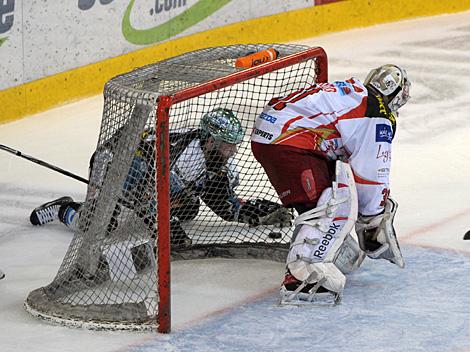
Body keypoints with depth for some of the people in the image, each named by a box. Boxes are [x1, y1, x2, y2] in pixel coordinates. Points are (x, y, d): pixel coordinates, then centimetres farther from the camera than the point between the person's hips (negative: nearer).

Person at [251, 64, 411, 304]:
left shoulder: (355, 93, 24)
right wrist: (375, 220, 7)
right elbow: (371, 175, -6)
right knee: (335, 206, -18)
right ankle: (300, 277, -30)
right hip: (284, 141, -10)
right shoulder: (379, 115, -4)